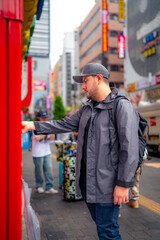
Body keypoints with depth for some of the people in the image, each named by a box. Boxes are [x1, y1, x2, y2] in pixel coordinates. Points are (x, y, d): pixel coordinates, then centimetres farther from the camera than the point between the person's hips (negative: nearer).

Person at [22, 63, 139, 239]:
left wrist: (123, 184, -20)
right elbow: (65, 124, 13)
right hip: (87, 178, 8)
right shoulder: (87, 108, 13)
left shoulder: (122, 107, -13)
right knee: (100, 221, 21)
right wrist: (33, 125, 6)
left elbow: (130, 148, -18)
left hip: (107, 181, -7)